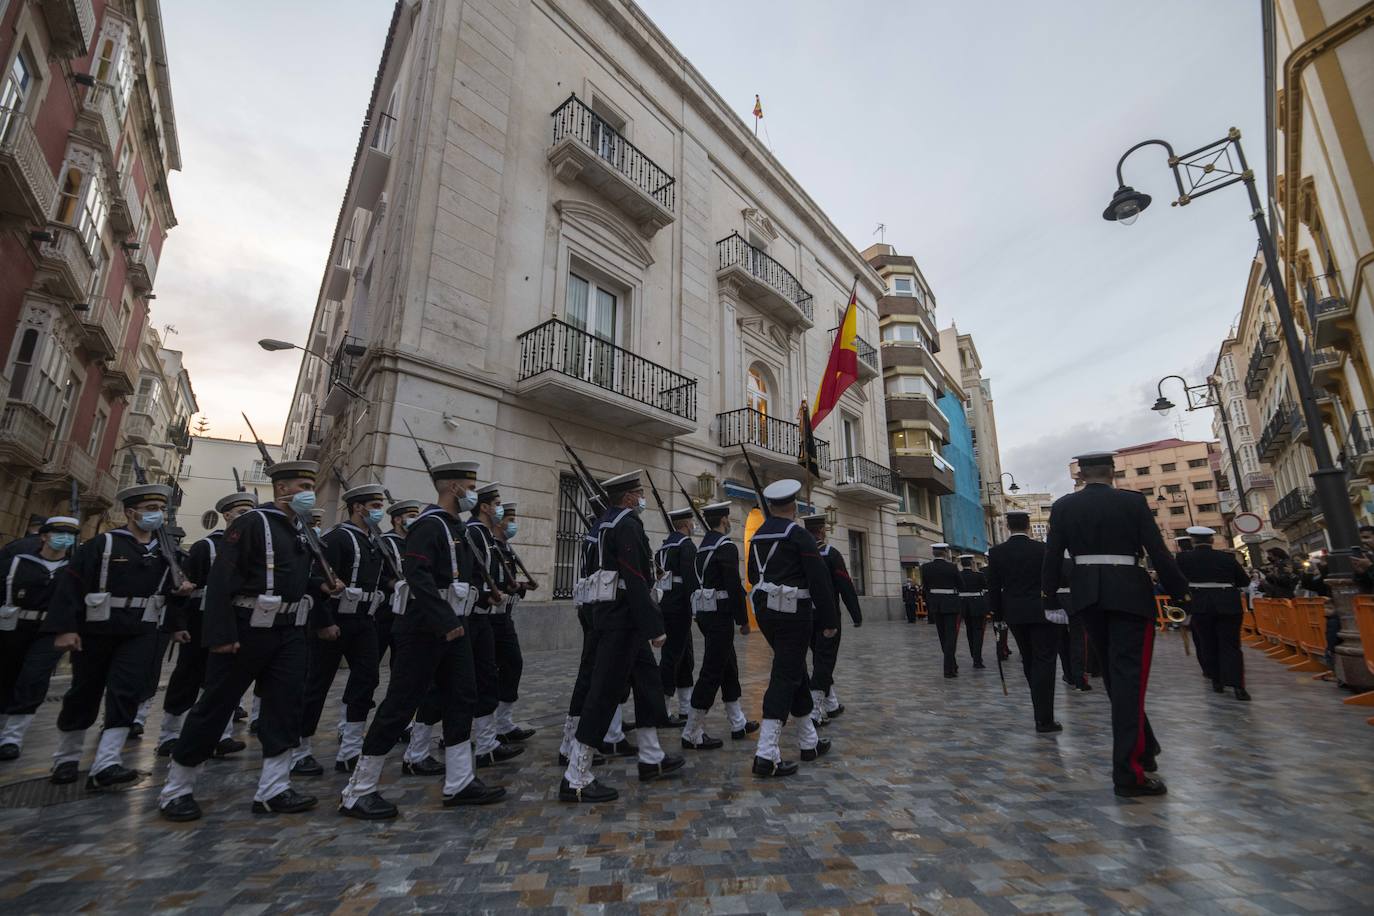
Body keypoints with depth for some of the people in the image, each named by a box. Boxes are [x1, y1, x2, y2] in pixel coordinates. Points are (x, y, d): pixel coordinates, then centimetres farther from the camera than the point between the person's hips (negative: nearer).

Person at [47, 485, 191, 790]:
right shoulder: (103, 543, -5)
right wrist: (64, 628, -16)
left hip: (141, 634, 2)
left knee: (125, 692, -9)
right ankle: (66, 759, 32)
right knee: (83, 695, 11)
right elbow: (70, 584, -9)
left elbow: (174, 590, 13)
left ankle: (105, 766, -8)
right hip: (96, 631, -2)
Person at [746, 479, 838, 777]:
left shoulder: (757, 536, 8)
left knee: (796, 672, 19)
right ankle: (766, 755, -5)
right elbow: (819, 579, -13)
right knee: (785, 677, -3)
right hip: (794, 613, -7)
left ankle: (810, 741, 31)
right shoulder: (799, 535, -12)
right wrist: (830, 620, -7)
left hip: (765, 612, 7)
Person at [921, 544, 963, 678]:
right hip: (950, 604, -3)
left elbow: (924, 588, 1)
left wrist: (928, 604, 11)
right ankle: (949, 669, -2)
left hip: (934, 604, 3)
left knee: (943, 637, 17)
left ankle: (951, 665, 30)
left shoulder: (925, 567, -4)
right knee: (951, 636, 2)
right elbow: (961, 584, -1)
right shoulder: (952, 567, -12)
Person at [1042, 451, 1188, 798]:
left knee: (1114, 673, 18)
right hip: (1129, 594, -3)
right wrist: (1180, 591, 3)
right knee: (1129, 675, -3)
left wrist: (1048, 594, 7)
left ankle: (1141, 747, 34)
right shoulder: (1132, 501, -4)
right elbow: (1158, 551, -6)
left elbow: (1052, 555, 0)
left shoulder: (1063, 506, 1)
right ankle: (1130, 770, -4)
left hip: (1088, 594, 3)